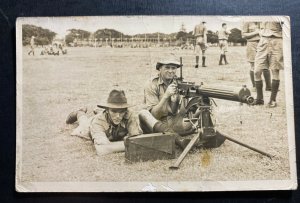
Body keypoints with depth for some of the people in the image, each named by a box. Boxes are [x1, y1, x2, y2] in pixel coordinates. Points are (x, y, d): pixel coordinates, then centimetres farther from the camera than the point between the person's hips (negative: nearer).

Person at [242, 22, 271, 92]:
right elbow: (243, 35, -4)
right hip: (252, 45, -3)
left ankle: (268, 86, 5)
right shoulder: (247, 22, 0)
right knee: (253, 67, 2)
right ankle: (254, 86, 13)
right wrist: (255, 33, -12)